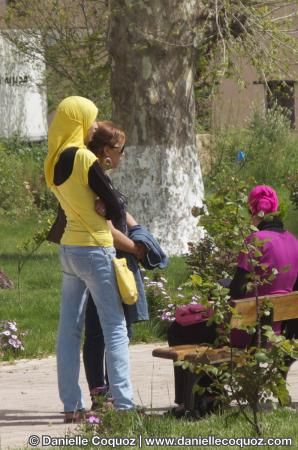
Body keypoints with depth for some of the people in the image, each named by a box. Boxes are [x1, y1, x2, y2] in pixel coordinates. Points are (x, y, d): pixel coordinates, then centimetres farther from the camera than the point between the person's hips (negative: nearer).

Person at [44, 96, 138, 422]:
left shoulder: (54, 162, 8)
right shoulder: (84, 158, -16)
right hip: (94, 250, -8)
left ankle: (71, 405, 8)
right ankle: (123, 404, -8)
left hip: (68, 248, 8)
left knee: (69, 329, 7)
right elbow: (115, 208, -12)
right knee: (115, 328, -4)